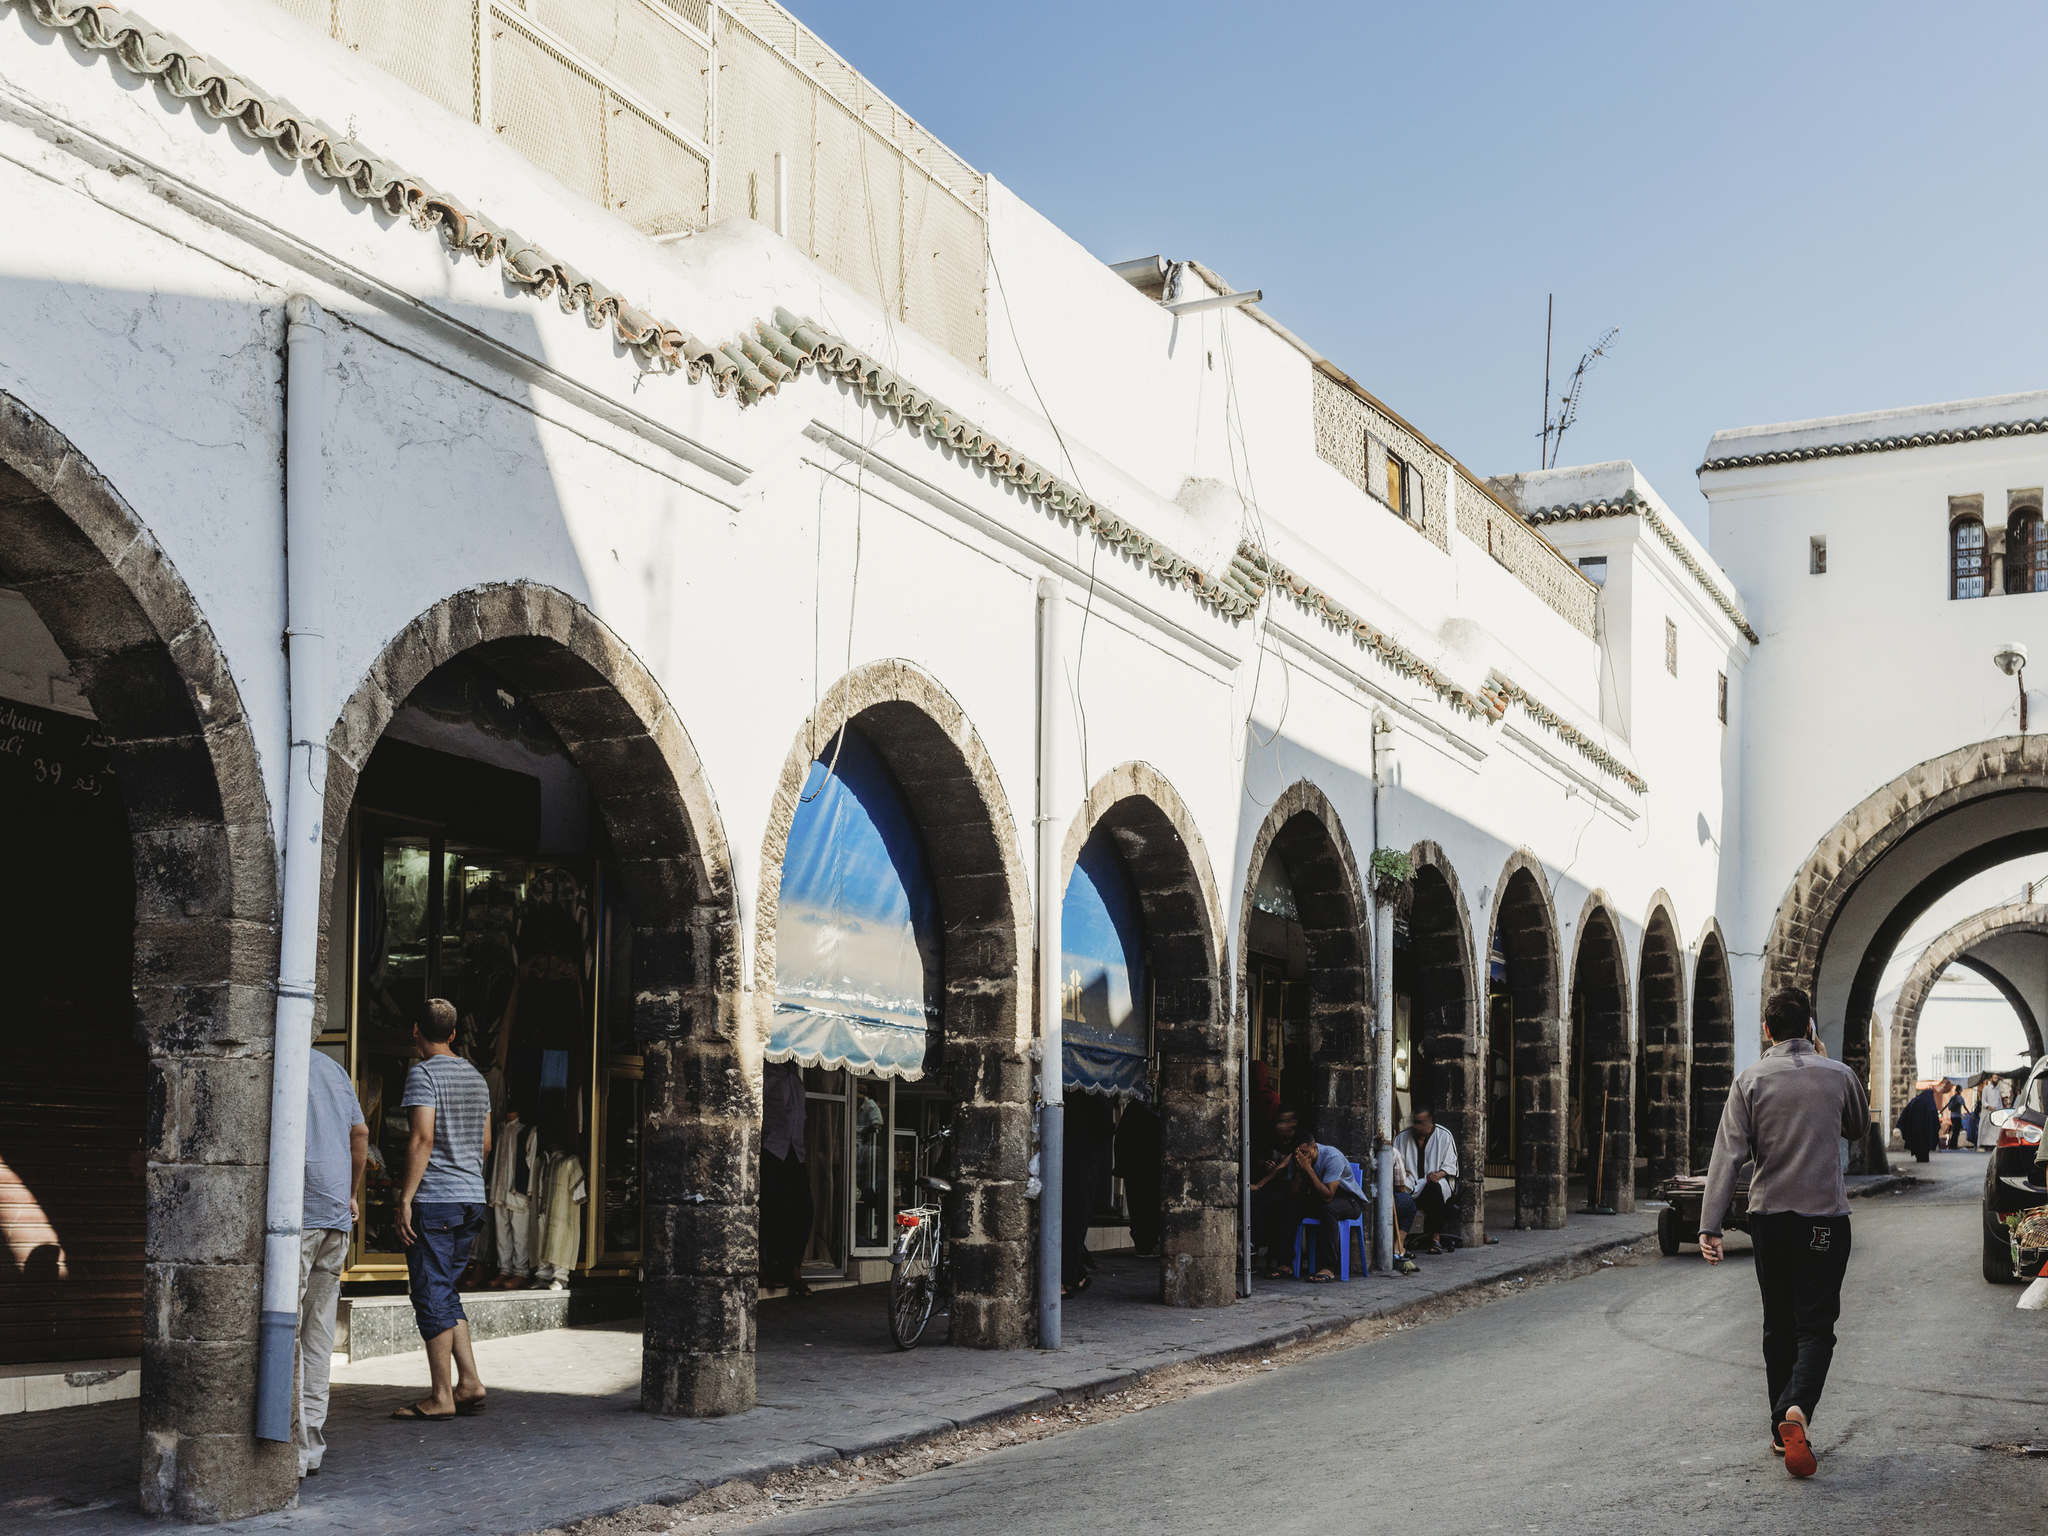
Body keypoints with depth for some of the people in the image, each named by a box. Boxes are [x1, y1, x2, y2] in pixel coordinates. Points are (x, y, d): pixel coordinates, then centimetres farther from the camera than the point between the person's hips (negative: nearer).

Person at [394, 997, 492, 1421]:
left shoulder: (424, 1073, -8)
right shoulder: (476, 1077, 15)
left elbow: (422, 1139, -16)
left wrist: (405, 1198, -15)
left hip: (434, 1199, -8)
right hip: (472, 1198, 8)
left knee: (431, 1294, -2)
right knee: (445, 1291, 15)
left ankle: (441, 1396, -1)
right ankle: (469, 1381, 10)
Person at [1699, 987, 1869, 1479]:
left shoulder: (1750, 1079, -3)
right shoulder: (1837, 1075, -1)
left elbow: (1728, 1153, -10)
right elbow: (1860, 1127, 20)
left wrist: (1710, 1225, -11)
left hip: (1768, 1217, 1)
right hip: (1824, 1216, -1)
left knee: (1778, 1325, 14)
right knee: (1815, 1325, -1)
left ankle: (1781, 1430, 19)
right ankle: (1797, 1408, -26)